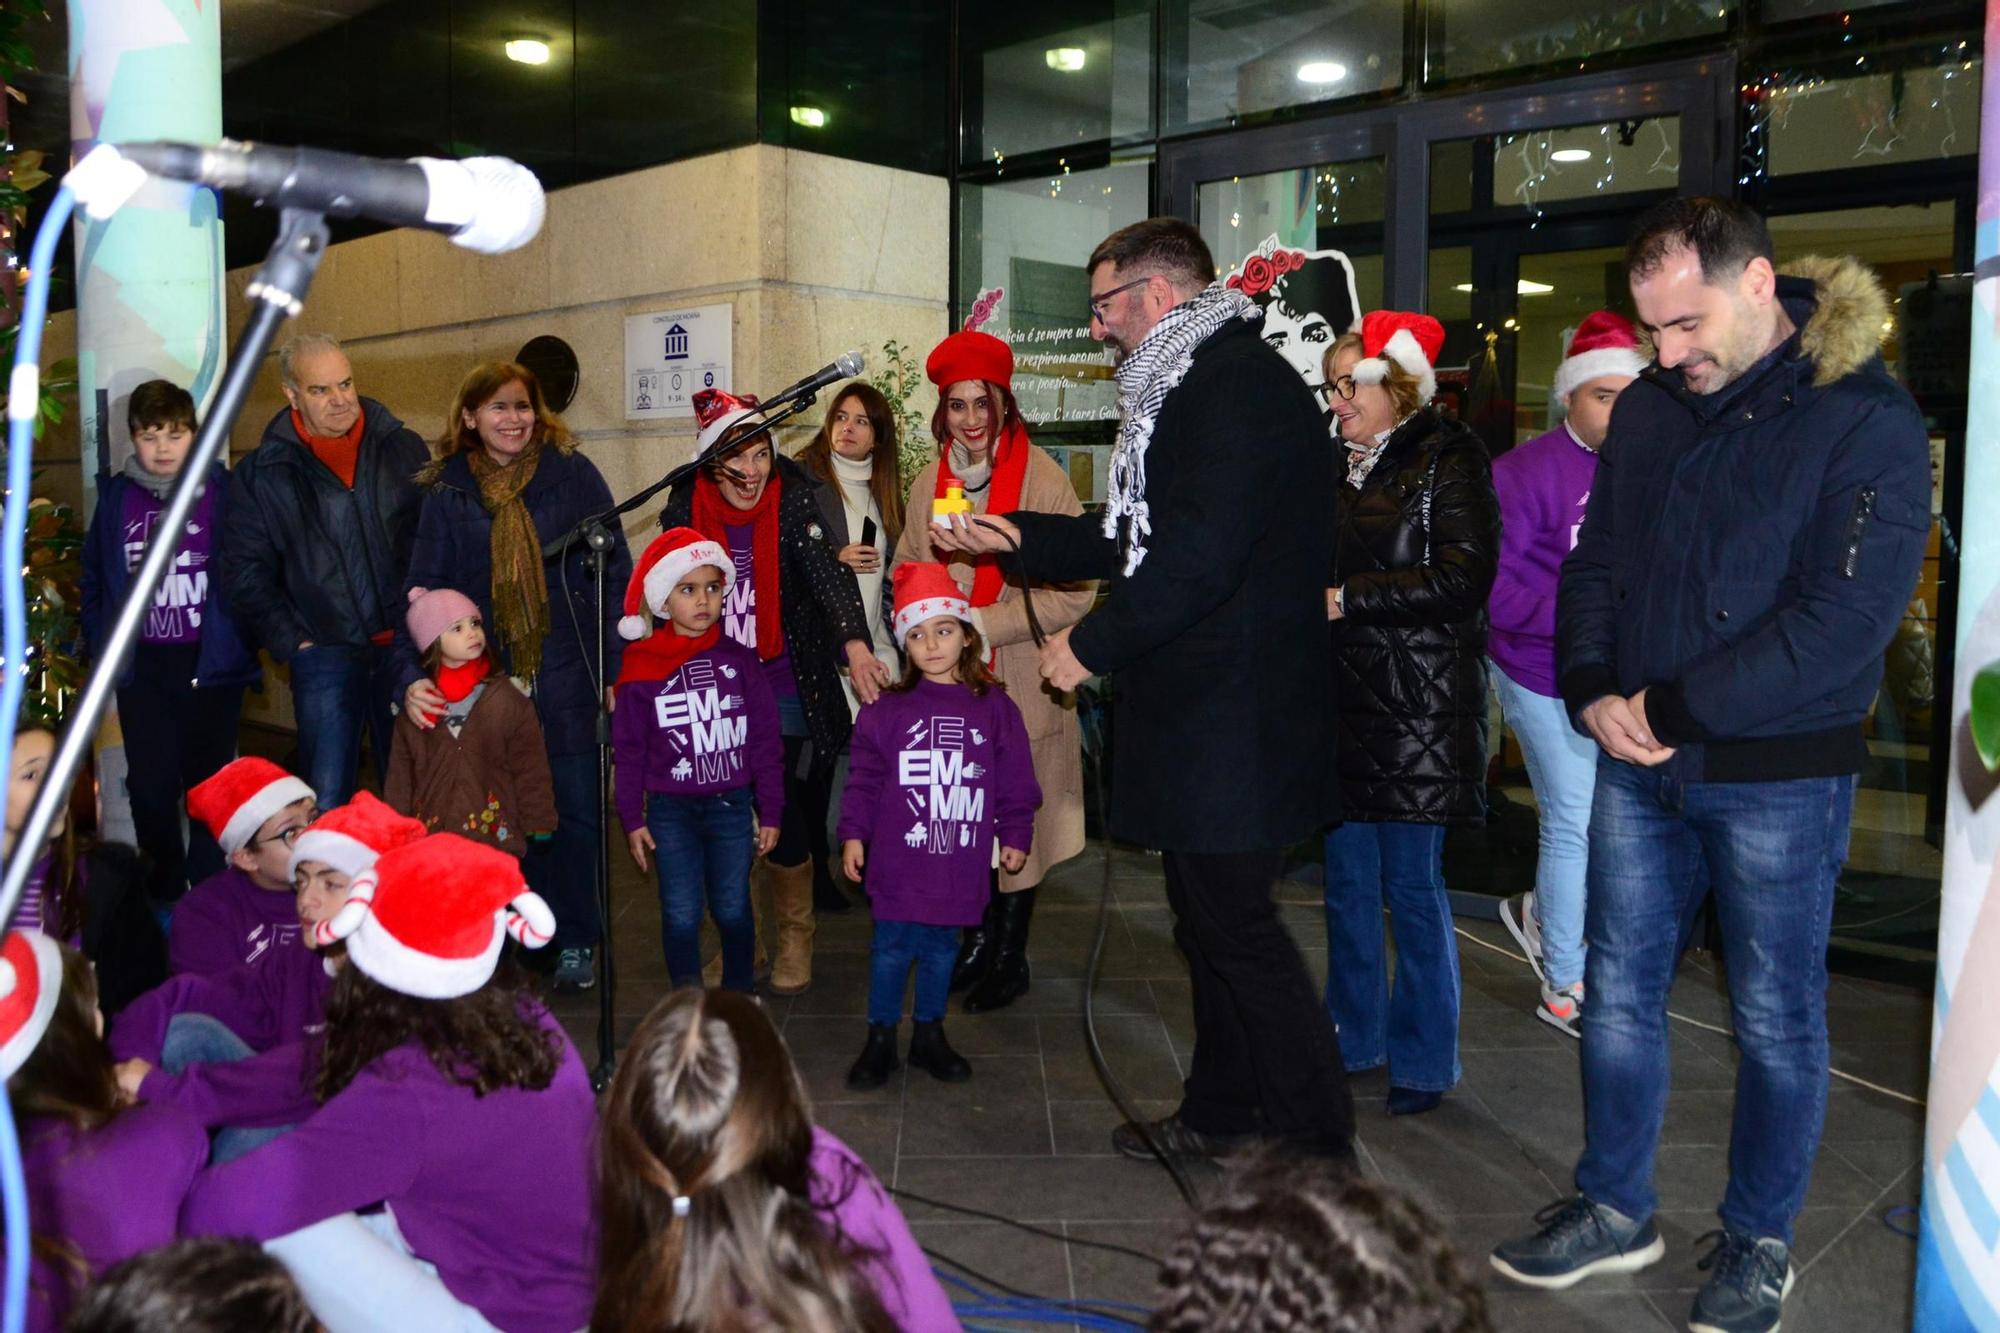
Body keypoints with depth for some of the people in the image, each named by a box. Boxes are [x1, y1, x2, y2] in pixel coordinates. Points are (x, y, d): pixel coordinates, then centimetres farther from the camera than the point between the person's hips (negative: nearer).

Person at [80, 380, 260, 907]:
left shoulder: (223, 491, -3)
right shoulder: (115, 497, 6)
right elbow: (94, 580, 12)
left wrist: (242, 639, -8)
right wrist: (100, 648, 5)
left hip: (211, 662, -2)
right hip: (142, 666, 3)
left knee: (208, 783, 6)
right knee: (150, 785, 8)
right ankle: (163, 896, 23)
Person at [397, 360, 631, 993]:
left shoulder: (571, 473, -1)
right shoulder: (445, 491, 5)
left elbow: (613, 570, 0)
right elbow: (424, 589, 1)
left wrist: (618, 667, -5)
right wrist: (412, 675, -13)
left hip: (569, 677, -1)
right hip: (488, 681, 2)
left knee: (574, 809, 4)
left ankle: (575, 940, 20)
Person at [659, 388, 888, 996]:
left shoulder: (795, 500, -10)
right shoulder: (686, 510, -3)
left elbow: (828, 569, -26)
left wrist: (854, 643, -43)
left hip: (788, 689, -2)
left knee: (786, 817, 0)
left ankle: (795, 936, 25)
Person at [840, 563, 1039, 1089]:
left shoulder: (995, 708, -1)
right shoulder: (886, 710, -4)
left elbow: (1016, 783, 4)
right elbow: (864, 779, 0)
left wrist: (1015, 835, 4)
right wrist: (853, 834, -2)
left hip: (960, 863, 1)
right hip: (898, 860, -1)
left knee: (941, 948, 16)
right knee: (892, 949, 7)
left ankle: (929, 1034, 31)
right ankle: (881, 1038, 21)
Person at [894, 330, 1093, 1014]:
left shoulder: (1042, 479, -11)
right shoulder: (931, 481, 7)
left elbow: (1073, 592, -14)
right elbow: (908, 572, 18)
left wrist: (983, 625, -17)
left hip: (1020, 683, -4)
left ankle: (1010, 956, 21)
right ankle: (977, 939, 29)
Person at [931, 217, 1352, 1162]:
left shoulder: (1236, 381, -15)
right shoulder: (1194, 385, 19)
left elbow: (1200, 553, -25)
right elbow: (1141, 538, 24)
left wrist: (1093, 642, -15)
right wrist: (1015, 539, 21)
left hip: (1232, 717, -11)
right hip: (1202, 705, 11)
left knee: (1235, 926, -4)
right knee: (1210, 919, 18)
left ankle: (1319, 1146, 7)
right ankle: (1221, 1116, 31)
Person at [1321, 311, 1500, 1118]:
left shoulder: (1447, 459, -6)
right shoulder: (1336, 466, 15)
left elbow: (1462, 577, -16)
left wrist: (1346, 599, -16)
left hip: (1416, 707, -7)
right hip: (1343, 697, 7)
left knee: (1411, 885, -1)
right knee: (1347, 878, 12)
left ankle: (1423, 1059, 14)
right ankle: (1354, 1037, 26)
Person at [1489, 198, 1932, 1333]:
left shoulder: (1867, 419, -12)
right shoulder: (1649, 408, 7)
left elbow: (1845, 619, -20)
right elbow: (1594, 564, 12)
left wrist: (1670, 707, -18)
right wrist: (1592, 692, -5)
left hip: (1779, 776, -5)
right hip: (1639, 766, 5)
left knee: (1776, 1018, 8)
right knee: (1619, 992, 12)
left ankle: (1760, 1242, 27)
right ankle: (1617, 1210, 28)